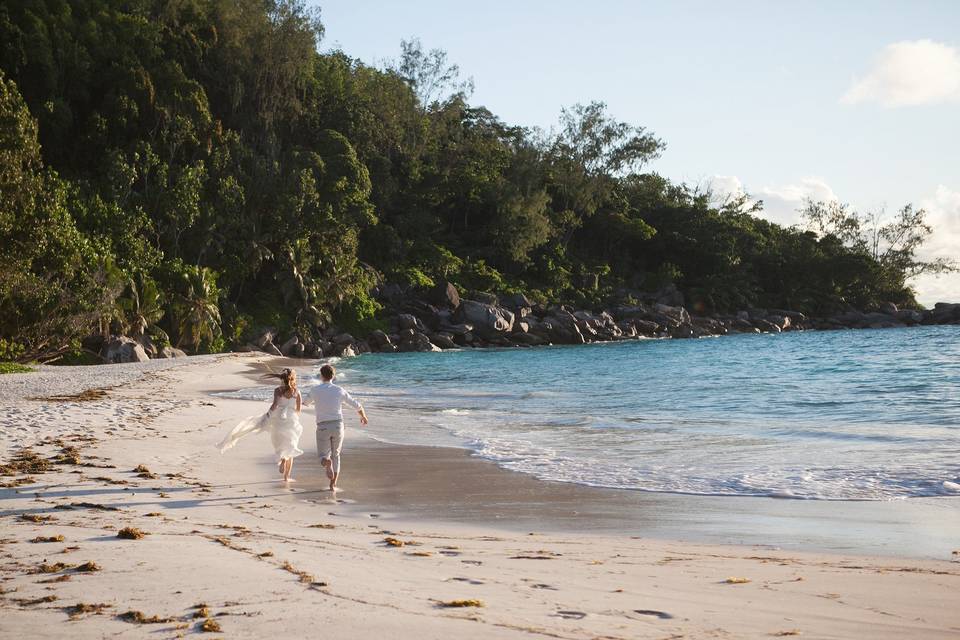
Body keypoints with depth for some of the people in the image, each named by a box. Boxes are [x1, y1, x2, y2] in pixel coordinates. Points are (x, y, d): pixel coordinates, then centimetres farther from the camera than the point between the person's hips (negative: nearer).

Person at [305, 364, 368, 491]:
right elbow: (357, 405, 11)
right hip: (337, 426, 2)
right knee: (335, 455, 22)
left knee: (323, 458, 9)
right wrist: (363, 416, 33)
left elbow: (307, 402, 23)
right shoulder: (340, 391, 3)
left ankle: (327, 463, -29)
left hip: (323, 428, -1)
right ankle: (333, 484, 15)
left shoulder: (315, 390, 0)